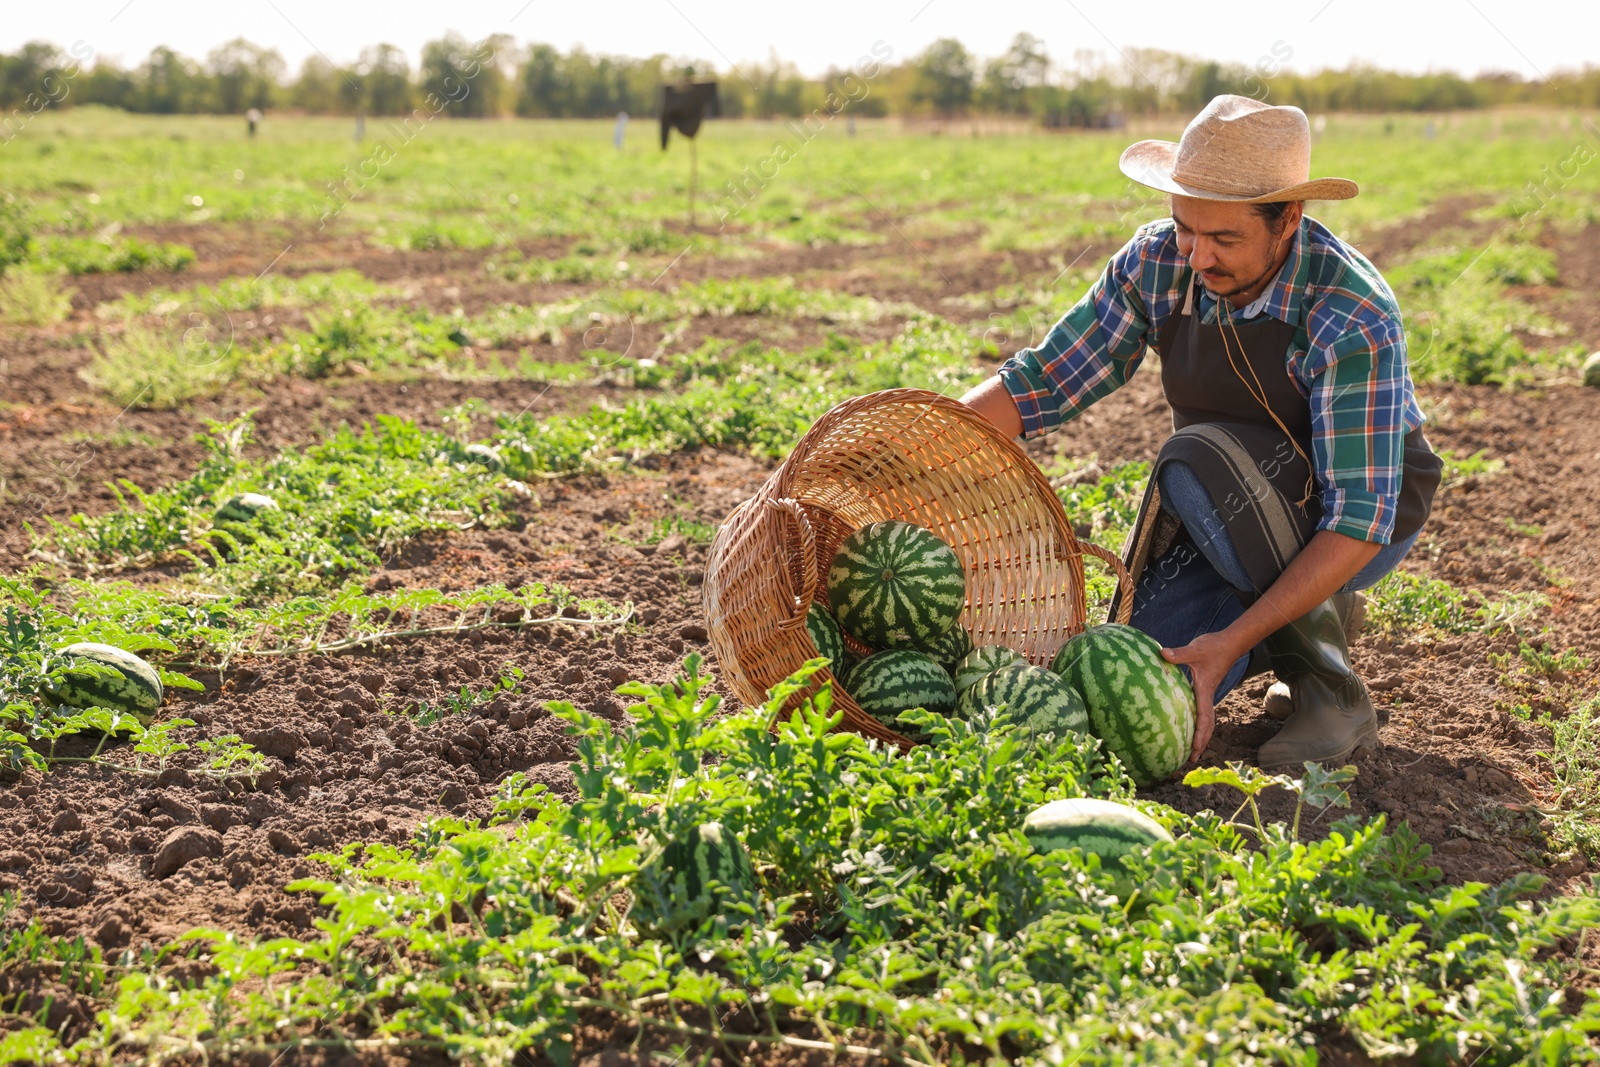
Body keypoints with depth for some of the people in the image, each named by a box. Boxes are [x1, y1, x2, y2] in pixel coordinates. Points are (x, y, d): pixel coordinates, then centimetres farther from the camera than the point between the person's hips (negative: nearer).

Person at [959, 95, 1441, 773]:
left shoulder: (1354, 321, -31)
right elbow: (1045, 379, -10)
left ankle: (1330, 687, -16)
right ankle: (1314, 617, 13)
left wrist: (1234, 641, -42)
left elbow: (1358, 521, -34)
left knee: (1196, 466, -34)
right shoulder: (1157, 265, -15)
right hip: (1228, 521, 5)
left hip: (1367, 514, -5)